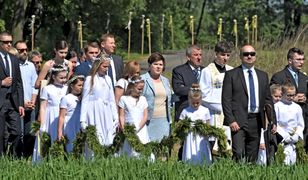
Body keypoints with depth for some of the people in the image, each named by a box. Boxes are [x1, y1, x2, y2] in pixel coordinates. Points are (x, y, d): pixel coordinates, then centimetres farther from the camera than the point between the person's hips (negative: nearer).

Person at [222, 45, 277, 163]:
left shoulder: (263, 76, 15)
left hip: (256, 121, 4)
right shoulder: (231, 75, 1)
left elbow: (268, 100, 16)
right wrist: (231, 121, -13)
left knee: (252, 156, 5)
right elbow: (226, 99, -3)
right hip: (238, 121, -4)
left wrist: (273, 121, 9)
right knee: (238, 153, -16)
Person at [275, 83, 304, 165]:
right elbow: (275, 124, -5)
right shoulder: (277, 106, 0)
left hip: (295, 137, 3)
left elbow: (300, 124, 15)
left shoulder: (297, 107, 12)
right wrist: (285, 136, -11)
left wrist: (297, 134, -3)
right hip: (281, 136, -3)